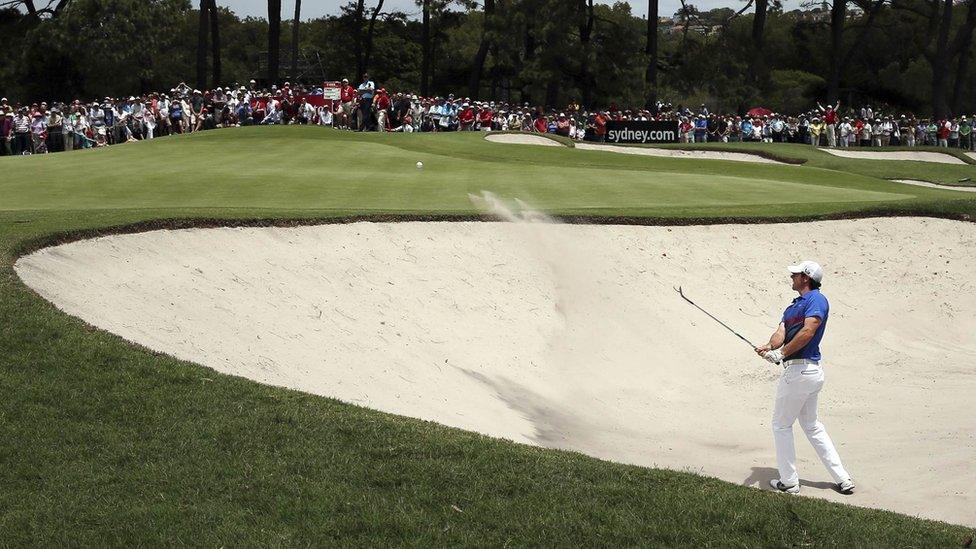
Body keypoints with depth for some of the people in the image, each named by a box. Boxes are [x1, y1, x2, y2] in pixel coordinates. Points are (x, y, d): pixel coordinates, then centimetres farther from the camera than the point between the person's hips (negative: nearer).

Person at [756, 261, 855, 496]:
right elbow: (781, 331, 4)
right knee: (812, 425, 18)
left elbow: (808, 331, -23)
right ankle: (843, 478, 18)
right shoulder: (793, 306, 20)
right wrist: (770, 346, -17)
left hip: (799, 370, -10)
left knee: (781, 424, 3)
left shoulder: (816, 299, -10)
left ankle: (789, 482, 10)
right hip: (813, 371, 10)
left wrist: (781, 353, -21)